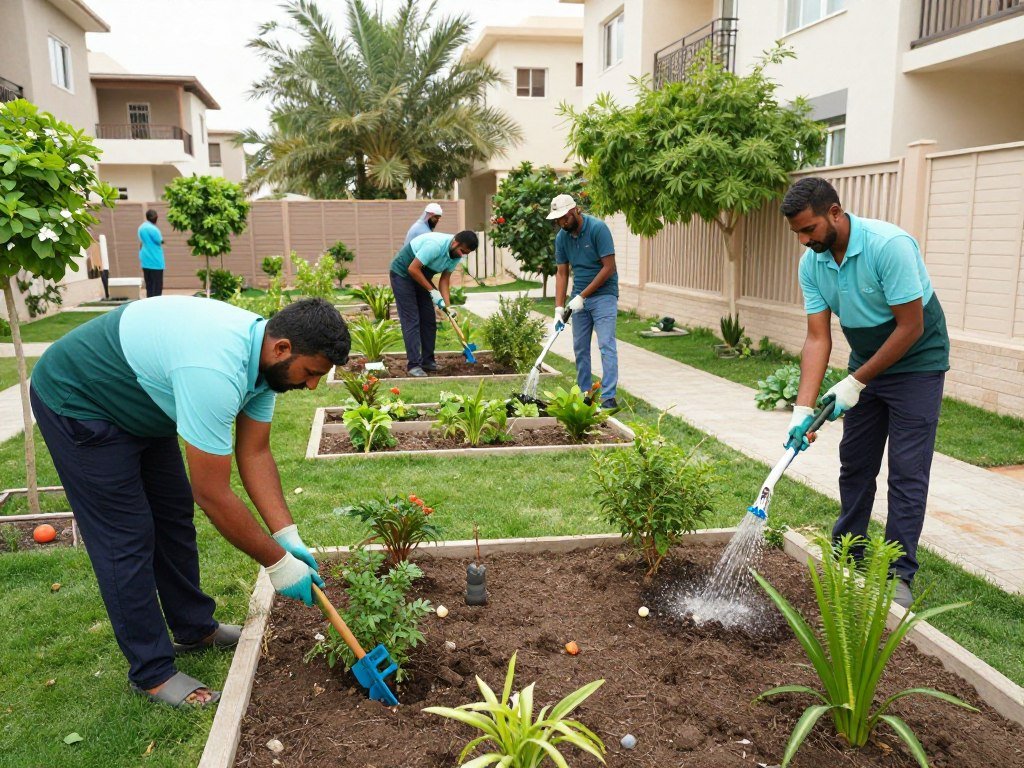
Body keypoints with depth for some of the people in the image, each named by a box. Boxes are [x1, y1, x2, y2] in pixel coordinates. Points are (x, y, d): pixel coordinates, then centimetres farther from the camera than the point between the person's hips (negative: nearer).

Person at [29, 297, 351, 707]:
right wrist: (278, 563, -24)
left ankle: (195, 628, 30)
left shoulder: (263, 355, -11)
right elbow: (212, 494, -34)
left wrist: (288, 537, -12)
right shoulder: (215, 371, -40)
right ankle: (152, 672, 8)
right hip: (76, 403, -9)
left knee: (175, 516, 13)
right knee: (127, 538, -6)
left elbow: (255, 454, -6)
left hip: (138, 406, 9)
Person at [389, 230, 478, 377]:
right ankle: (414, 365, -11)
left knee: (429, 320, 5)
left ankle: (427, 361, 14)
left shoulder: (456, 255, -7)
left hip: (421, 276, 8)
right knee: (411, 320, -12)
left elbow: (444, 279, -4)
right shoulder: (435, 245, -33)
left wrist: (447, 305, -15)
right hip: (402, 273, -8)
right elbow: (413, 269, -30)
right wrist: (432, 291, -25)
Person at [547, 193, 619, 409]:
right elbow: (561, 273, 3)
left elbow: (609, 267, -18)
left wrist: (582, 296, -18)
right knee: (580, 348, 8)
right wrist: (559, 308, -7)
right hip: (579, 297, 6)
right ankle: (585, 393, 16)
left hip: (603, 295, -6)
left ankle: (608, 397, -13)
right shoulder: (561, 237, 1)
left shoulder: (598, 228, -16)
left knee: (606, 345, -12)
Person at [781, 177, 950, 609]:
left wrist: (856, 383, -21)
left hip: (916, 363, -6)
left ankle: (899, 574, 5)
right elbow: (818, 337, -12)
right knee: (854, 463, 11)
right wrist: (803, 407, -20)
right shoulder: (812, 263, -10)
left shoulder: (889, 245, -29)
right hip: (866, 362, 6)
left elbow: (911, 327, -25)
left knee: (907, 472, -5)